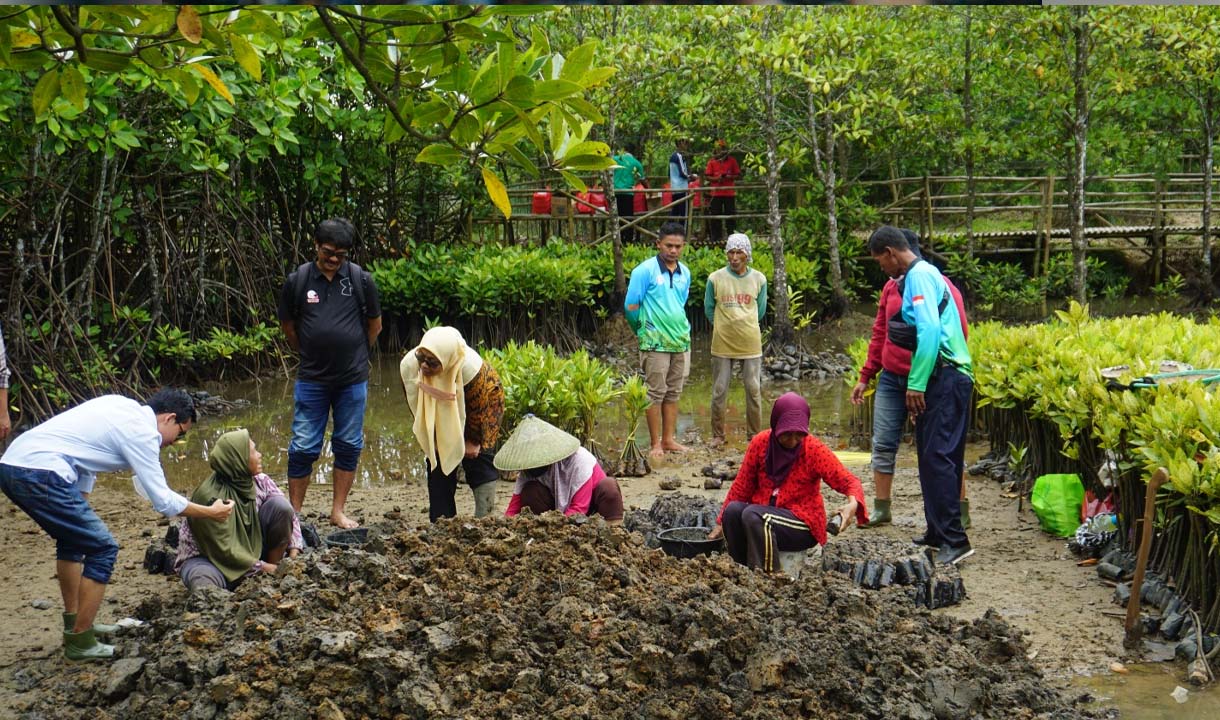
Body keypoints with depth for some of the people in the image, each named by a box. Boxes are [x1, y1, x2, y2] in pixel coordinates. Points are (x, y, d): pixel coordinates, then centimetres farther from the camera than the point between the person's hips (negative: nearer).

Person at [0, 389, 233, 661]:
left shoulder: (121, 405, 19)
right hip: (40, 473, -10)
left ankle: (75, 624, 34)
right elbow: (162, 500, -4)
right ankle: (80, 643, 6)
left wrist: (80, 505, 26)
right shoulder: (142, 432, -5)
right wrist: (211, 513, 8)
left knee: (72, 537, 27)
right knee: (103, 548, -1)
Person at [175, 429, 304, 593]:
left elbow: (288, 512, 0)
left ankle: (275, 573, -3)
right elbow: (223, 549, -23)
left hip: (250, 551, 6)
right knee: (205, 585, -41)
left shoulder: (259, 481, -9)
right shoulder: (209, 496, -27)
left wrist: (294, 554, -14)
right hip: (211, 559, -6)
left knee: (280, 505, -15)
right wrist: (261, 567, -19)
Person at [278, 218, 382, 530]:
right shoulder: (297, 280, -3)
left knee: (349, 445, 7)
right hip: (311, 379, -1)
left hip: (353, 379, 1)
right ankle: (294, 513, 10)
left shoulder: (361, 279, -3)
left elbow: (375, 325, 10)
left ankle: (338, 511, 19)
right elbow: (287, 325, 11)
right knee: (303, 447, 0)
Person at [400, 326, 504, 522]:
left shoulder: (471, 368, -41)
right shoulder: (408, 365, -31)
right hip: (439, 414, 4)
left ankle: (483, 519, -5)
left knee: (479, 458, -9)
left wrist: (473, 441, -11)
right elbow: (414, 404, -12)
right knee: (437, 461, -2)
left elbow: (478, 408, -23)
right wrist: (430, 438, -3)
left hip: (484, 398, -4)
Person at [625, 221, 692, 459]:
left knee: (673, 392, 10)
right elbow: (631, 306, -6)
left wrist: (682, 329, 13)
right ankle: (655, 444, 4)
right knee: (656, 392, -3)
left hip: (680, 341, 6)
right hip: (655, 342, -6)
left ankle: (668, 439, 19)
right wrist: (644, 330, 4)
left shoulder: (685, 273, 10)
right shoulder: (645, 270, -9)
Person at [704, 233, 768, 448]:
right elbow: (709, 309, 8)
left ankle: (755, 435, 14)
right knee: (719, 391, 4)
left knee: (753, 390, 4)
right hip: (722, 344, -1)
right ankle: (718, 435, 15)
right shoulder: (715, 279, -3)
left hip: (751, 345, 1)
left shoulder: (759, 279, 1)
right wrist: (724, 327, 11)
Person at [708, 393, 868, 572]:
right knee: (733, 510, -28)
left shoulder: (814, 449, -9)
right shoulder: (761, 442, -1)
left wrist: (853, 504, -34)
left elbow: (849, 481, -12)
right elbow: (742, 486, 5)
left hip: (803, 524, -4)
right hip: (764, 514, 4)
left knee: (752, 515, -31)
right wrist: (721, 523, 3)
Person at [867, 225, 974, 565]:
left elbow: (929, 330, -22)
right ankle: (938, 532, 21)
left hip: (945, 376, -11)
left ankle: (955, 541, -15)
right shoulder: (922, 274, 20)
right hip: (943, 377, 11)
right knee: (934, 456, 14)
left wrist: (916, 383, -22)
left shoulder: (919, 276, -11)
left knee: (937, 456, -14)